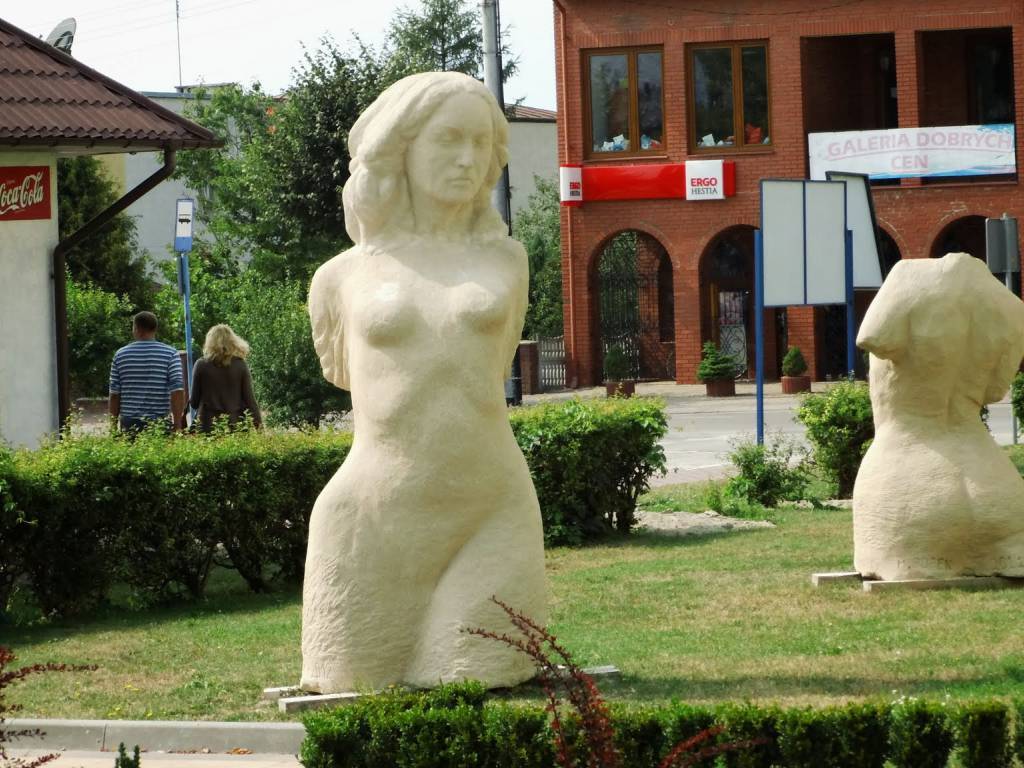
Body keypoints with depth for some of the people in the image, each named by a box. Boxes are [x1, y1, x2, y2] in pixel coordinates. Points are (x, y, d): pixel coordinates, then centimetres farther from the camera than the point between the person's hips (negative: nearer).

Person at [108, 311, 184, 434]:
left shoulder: (120, 355, 6)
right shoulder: (170, 354, -1)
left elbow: (114, 394, 7)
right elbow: (177, 391, -9)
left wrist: (114, 427, 15)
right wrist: (177, 425, -8)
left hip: (129, 423, 2)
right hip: (161, 423, -2)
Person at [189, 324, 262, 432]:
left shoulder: (201, 365, -2)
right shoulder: (240, 365, 0)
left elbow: (194, 402, 4)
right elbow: (249, 399, -1)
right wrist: (259, 425, 4)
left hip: (209, 425, -1)